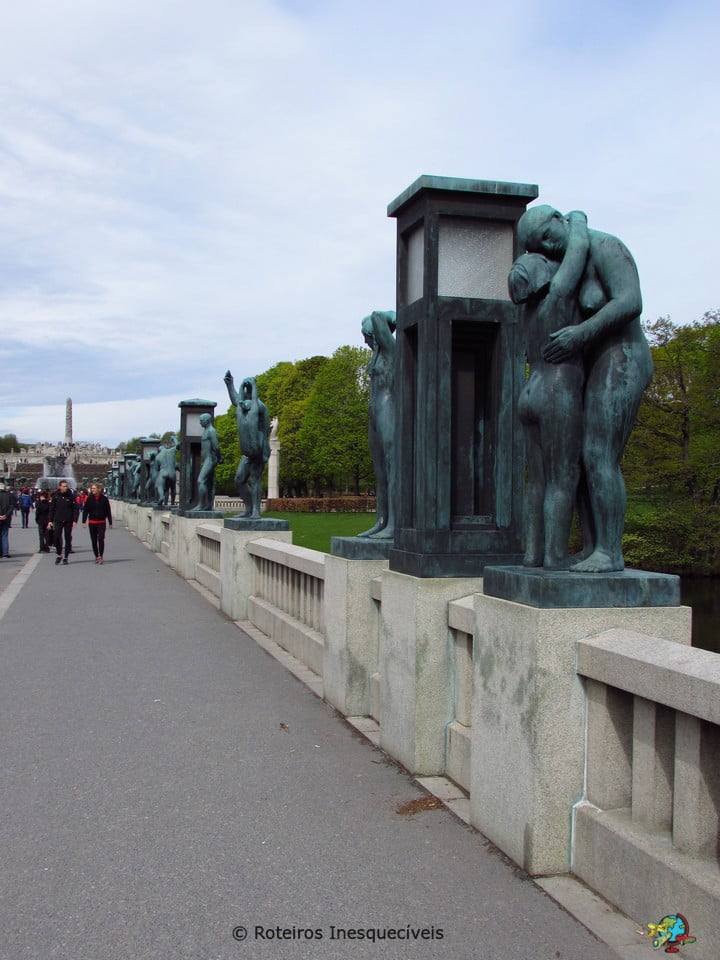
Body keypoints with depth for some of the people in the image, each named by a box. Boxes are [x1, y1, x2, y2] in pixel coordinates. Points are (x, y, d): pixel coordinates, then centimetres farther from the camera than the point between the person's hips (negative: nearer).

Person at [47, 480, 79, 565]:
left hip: (68, 521, 0)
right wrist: (50, 521, 2)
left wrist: (75, 520, -7)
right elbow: (52, 509, 8)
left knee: (68, 538, 3)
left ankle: (66, 557, 13)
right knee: (56, 536, -11)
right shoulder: (55, 496, 3)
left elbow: (75, 509, 1)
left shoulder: (71, 496, 0)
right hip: (58, 521, 0)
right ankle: (59, 554, 7)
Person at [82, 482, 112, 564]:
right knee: (94, 540, 6)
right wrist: (84, 521, -1)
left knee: (101, 539, -13)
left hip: (101, 522, -2)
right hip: (92, 522, 2)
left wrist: (110, 523, 5)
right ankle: (96, 556, 16)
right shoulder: (89, 499, 2)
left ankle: (100, 556, -8)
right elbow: (85, 510, 5)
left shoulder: (104, 499, -1)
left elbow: (108, 511, 5)